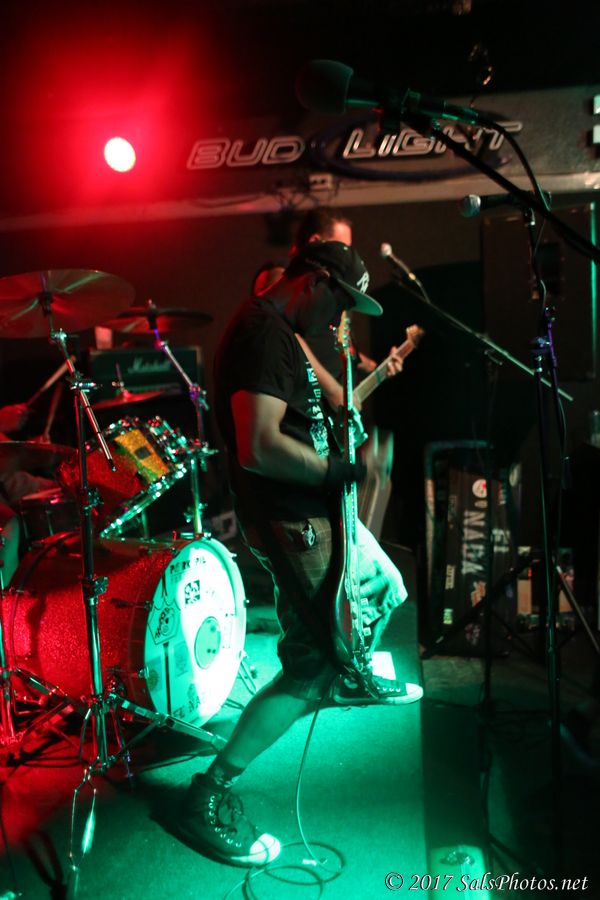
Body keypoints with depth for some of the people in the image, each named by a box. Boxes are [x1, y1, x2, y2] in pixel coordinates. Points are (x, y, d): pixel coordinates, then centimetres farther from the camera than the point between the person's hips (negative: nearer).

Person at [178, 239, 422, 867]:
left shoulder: (281, 331, 12)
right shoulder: (262, 331, -21)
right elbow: (259, 447, -31)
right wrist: (338, 471, -20)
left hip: (318, 505, 11)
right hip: (289, 520, -11)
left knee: (385, 586, 27)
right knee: (316, 663, -8)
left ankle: (362, 678, 55)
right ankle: (210, 794, 3)